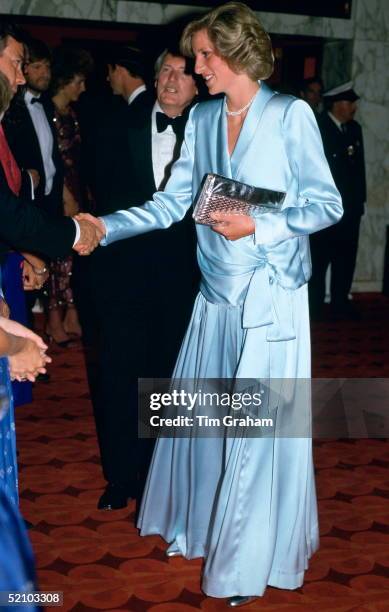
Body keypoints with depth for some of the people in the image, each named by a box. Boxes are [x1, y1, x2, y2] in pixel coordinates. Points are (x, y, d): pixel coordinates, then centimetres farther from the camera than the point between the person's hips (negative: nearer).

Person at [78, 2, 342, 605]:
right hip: (217, 295, 5)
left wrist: (257, 225, -18)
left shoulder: (291, 114, -7)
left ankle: (254, 556, 19)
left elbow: (327, 204, -7)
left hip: (272, 299, -5)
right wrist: (107, 227, -6)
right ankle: (201, 524, 35)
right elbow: (172, 202, 6)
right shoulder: (202, 118, 9)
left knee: (262, 427, 2)